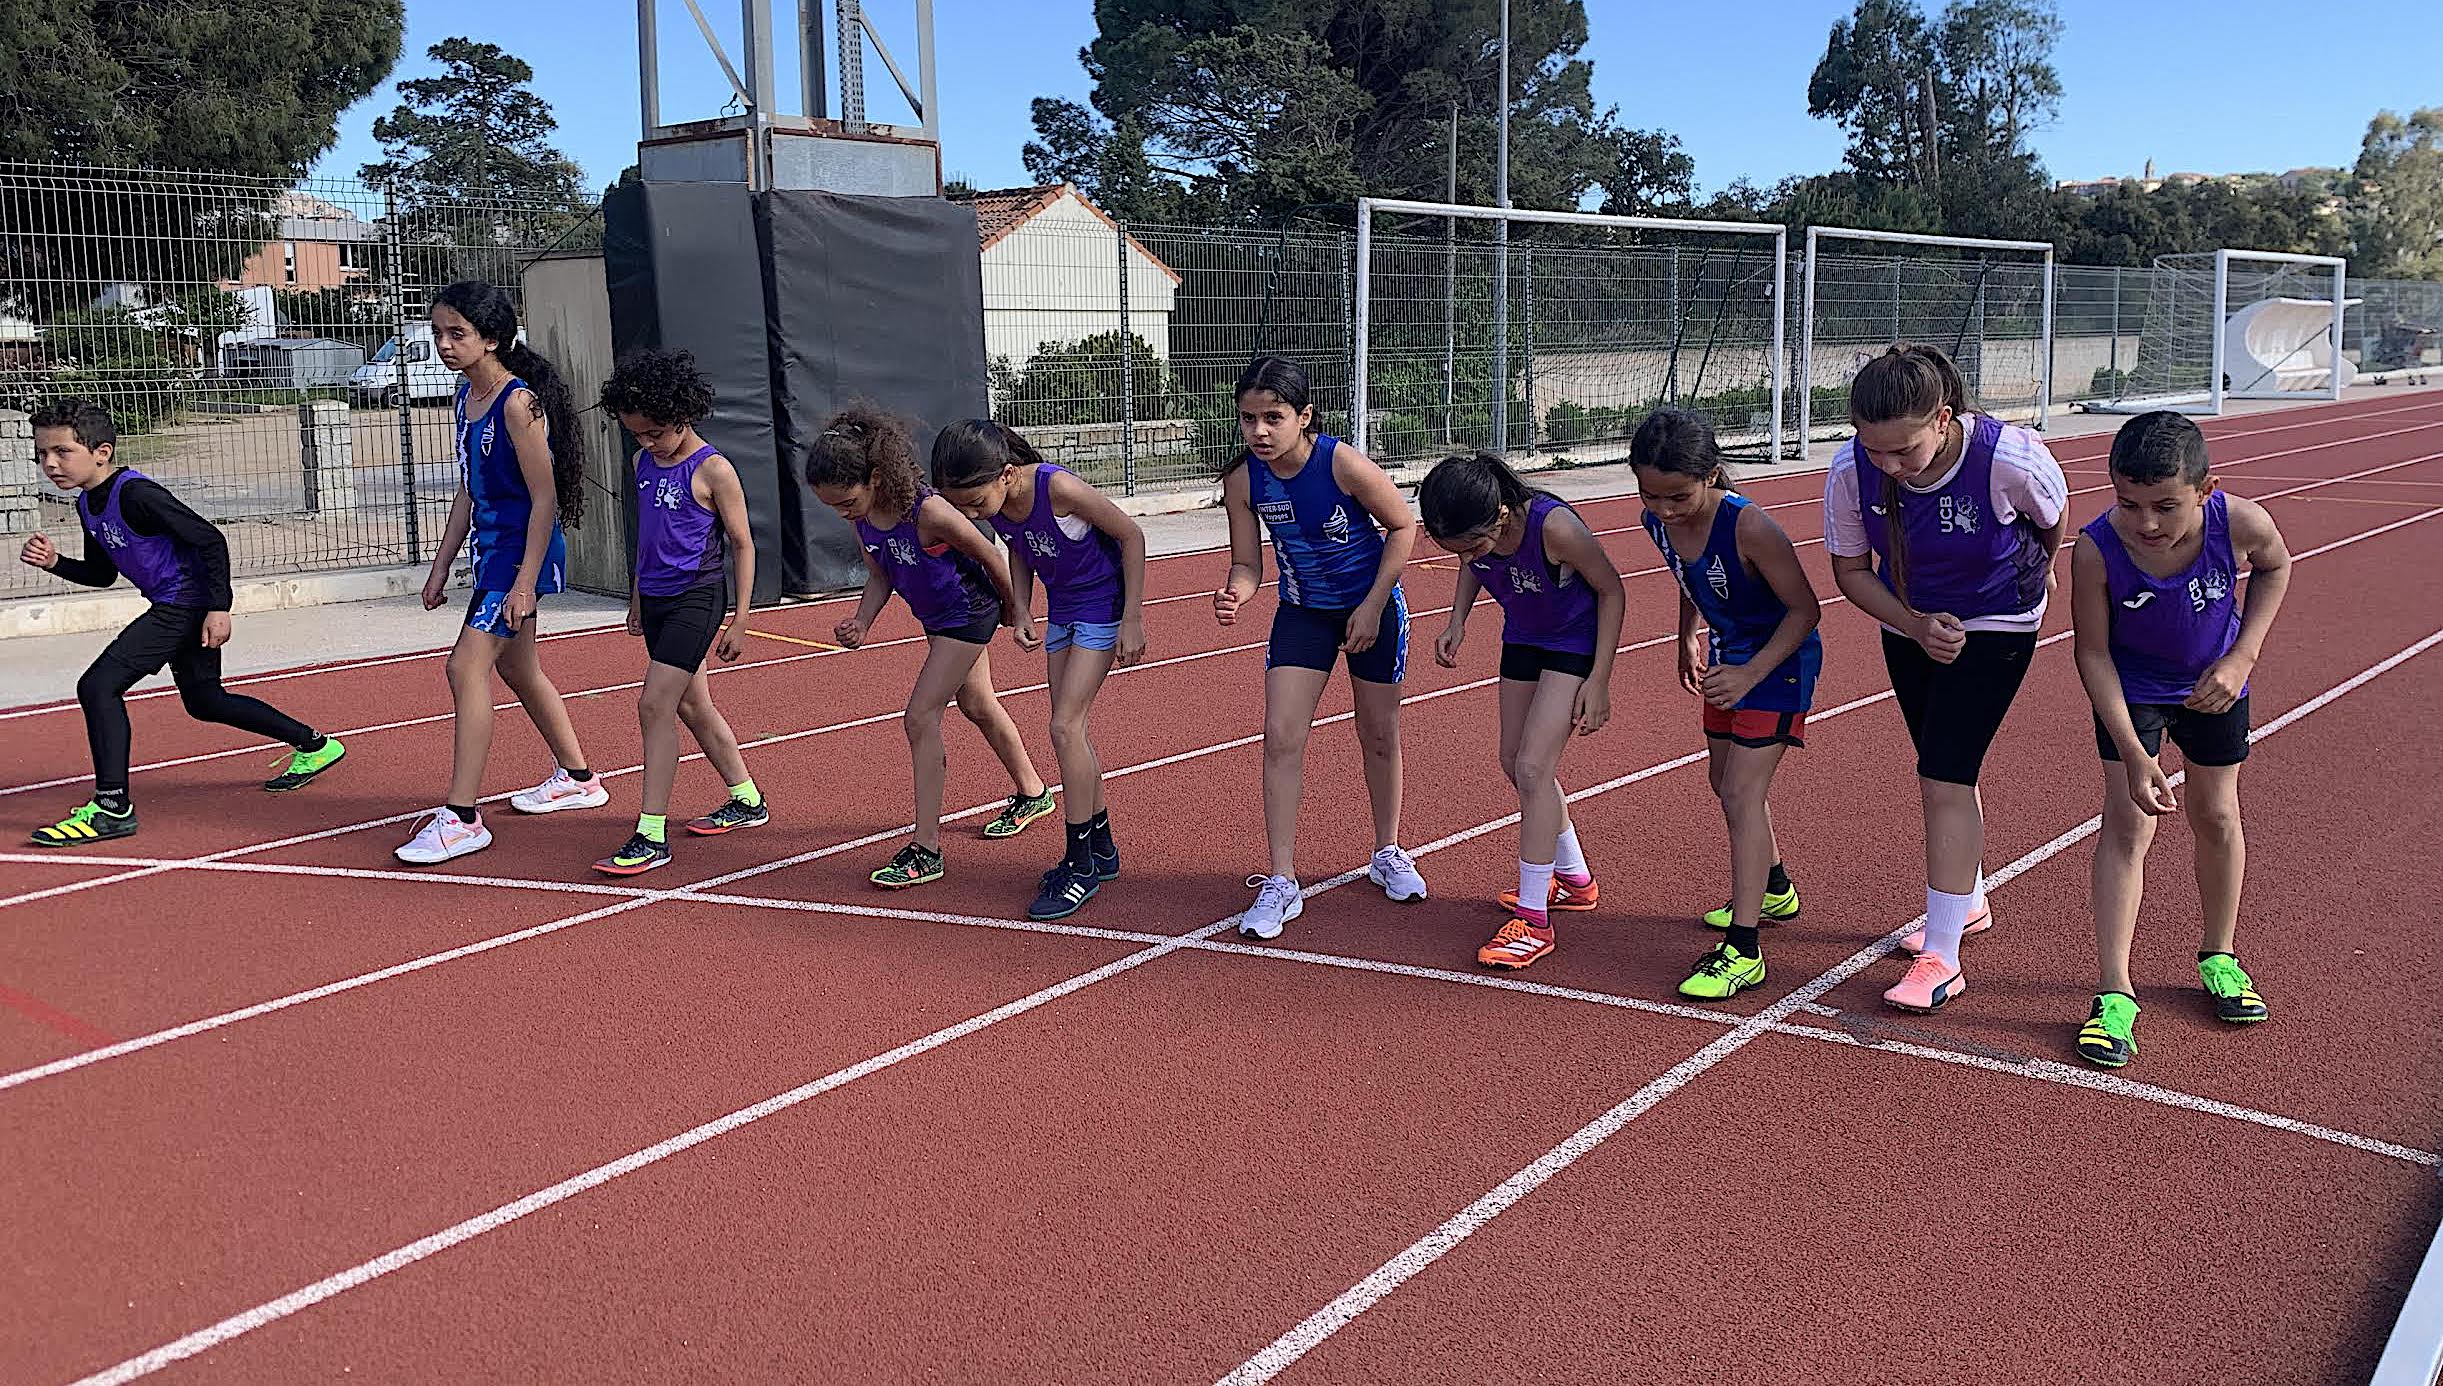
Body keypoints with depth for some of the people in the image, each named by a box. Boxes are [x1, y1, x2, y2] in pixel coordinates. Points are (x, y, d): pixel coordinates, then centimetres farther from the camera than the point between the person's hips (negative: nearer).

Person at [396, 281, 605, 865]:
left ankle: (461, 818, -12)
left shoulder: (517, 402, -18)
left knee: (467, 666, -15)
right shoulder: (464, 399, 9)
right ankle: (576, 778, 38)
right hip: (493, 552, 10)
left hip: (525, 553, -10)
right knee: (516, 668, 20)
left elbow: (545, 499, -18)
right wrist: (441, 566, 17)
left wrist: (525, 582, -21)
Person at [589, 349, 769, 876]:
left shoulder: (713, 470, -12)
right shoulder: (646, 461, 9)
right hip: (656, 599, 8)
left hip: (695, 599, -8)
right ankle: (747, 801, 30)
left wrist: (740, 620, -9)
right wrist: (638, 595, 22)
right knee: (692, 705, 14)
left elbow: (742, 544, -8)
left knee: (655, 704, -14)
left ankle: (652, 836, -11)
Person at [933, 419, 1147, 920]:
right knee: (1071, 730, 8)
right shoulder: (993, 505, -11)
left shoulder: (1058, 488, -30)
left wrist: (1133, 620, -18)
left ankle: (1082, 865, -5)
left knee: (1065, 726, -13)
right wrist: (1022, 613, -6)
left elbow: (1131, 536, -19)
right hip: (1060, 609, 7)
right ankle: (1101, 850, 23)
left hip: (1104, 604, -7)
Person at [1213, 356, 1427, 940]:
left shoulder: (1343, 464, -28)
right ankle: (1281, 882, -1)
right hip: (1301, 612, 2)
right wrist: (1234, 592, -34)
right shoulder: (1242, 480, -18)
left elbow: (1403, 526, -14)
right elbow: (1248, 565, -10)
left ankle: (1388, 854, 33)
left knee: (1379, 737, 9)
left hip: (1373, 606, -2)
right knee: (1280, 737, -9)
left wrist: (1372, 607, -17)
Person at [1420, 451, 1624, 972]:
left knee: (1533, 767, -16)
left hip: (1575, 642, -7)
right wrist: (1457, 620, -9)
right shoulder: (1470, 528, -21)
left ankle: (1533, 920, -8)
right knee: (1515, 764, 13)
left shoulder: (1554, 527, -37)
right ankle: (1574, 879, 35)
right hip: (1522, 638, 7)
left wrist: (1599, 681, -20)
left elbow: (1612, 591, -21)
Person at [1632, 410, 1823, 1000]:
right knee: (1724, 780, 21)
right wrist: (1689, 641, 12)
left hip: (1781, 658, -8)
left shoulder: (1748, 528, -33)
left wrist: (1751, 674, -29)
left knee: (1742, 793, -14)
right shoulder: (1658, 523, -11)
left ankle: (1743, 951, -13)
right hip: (1729, 654, 8)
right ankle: (1772, 889, 45)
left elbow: (1805, 608, -25)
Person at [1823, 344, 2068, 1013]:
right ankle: (1968, 902, 41)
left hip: (1994, 625, -4)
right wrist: (1915, 625, -22)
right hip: (1909, 625, 4)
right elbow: (1851, 571, -8)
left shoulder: (2010, 460, -32)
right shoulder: (1850, 471, -24)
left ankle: (1940, 959, -6)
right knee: (1944, 775, 18)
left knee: (1944, 779, -12)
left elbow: (2053, 521, -7)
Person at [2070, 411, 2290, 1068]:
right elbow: (2094, 654, -22)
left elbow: (2275, 567, -4)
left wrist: (2241, 657, -14)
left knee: (2216, 816, 14)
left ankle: (2219, 956, 36)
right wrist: (2133, 754, -26)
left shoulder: (2240, 523, -30)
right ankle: (2114, 992, -6)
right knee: (2127, 821, -9)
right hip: (2131, 690, -2)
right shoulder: (2097, 550, -34)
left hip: (2212, 685, 2)